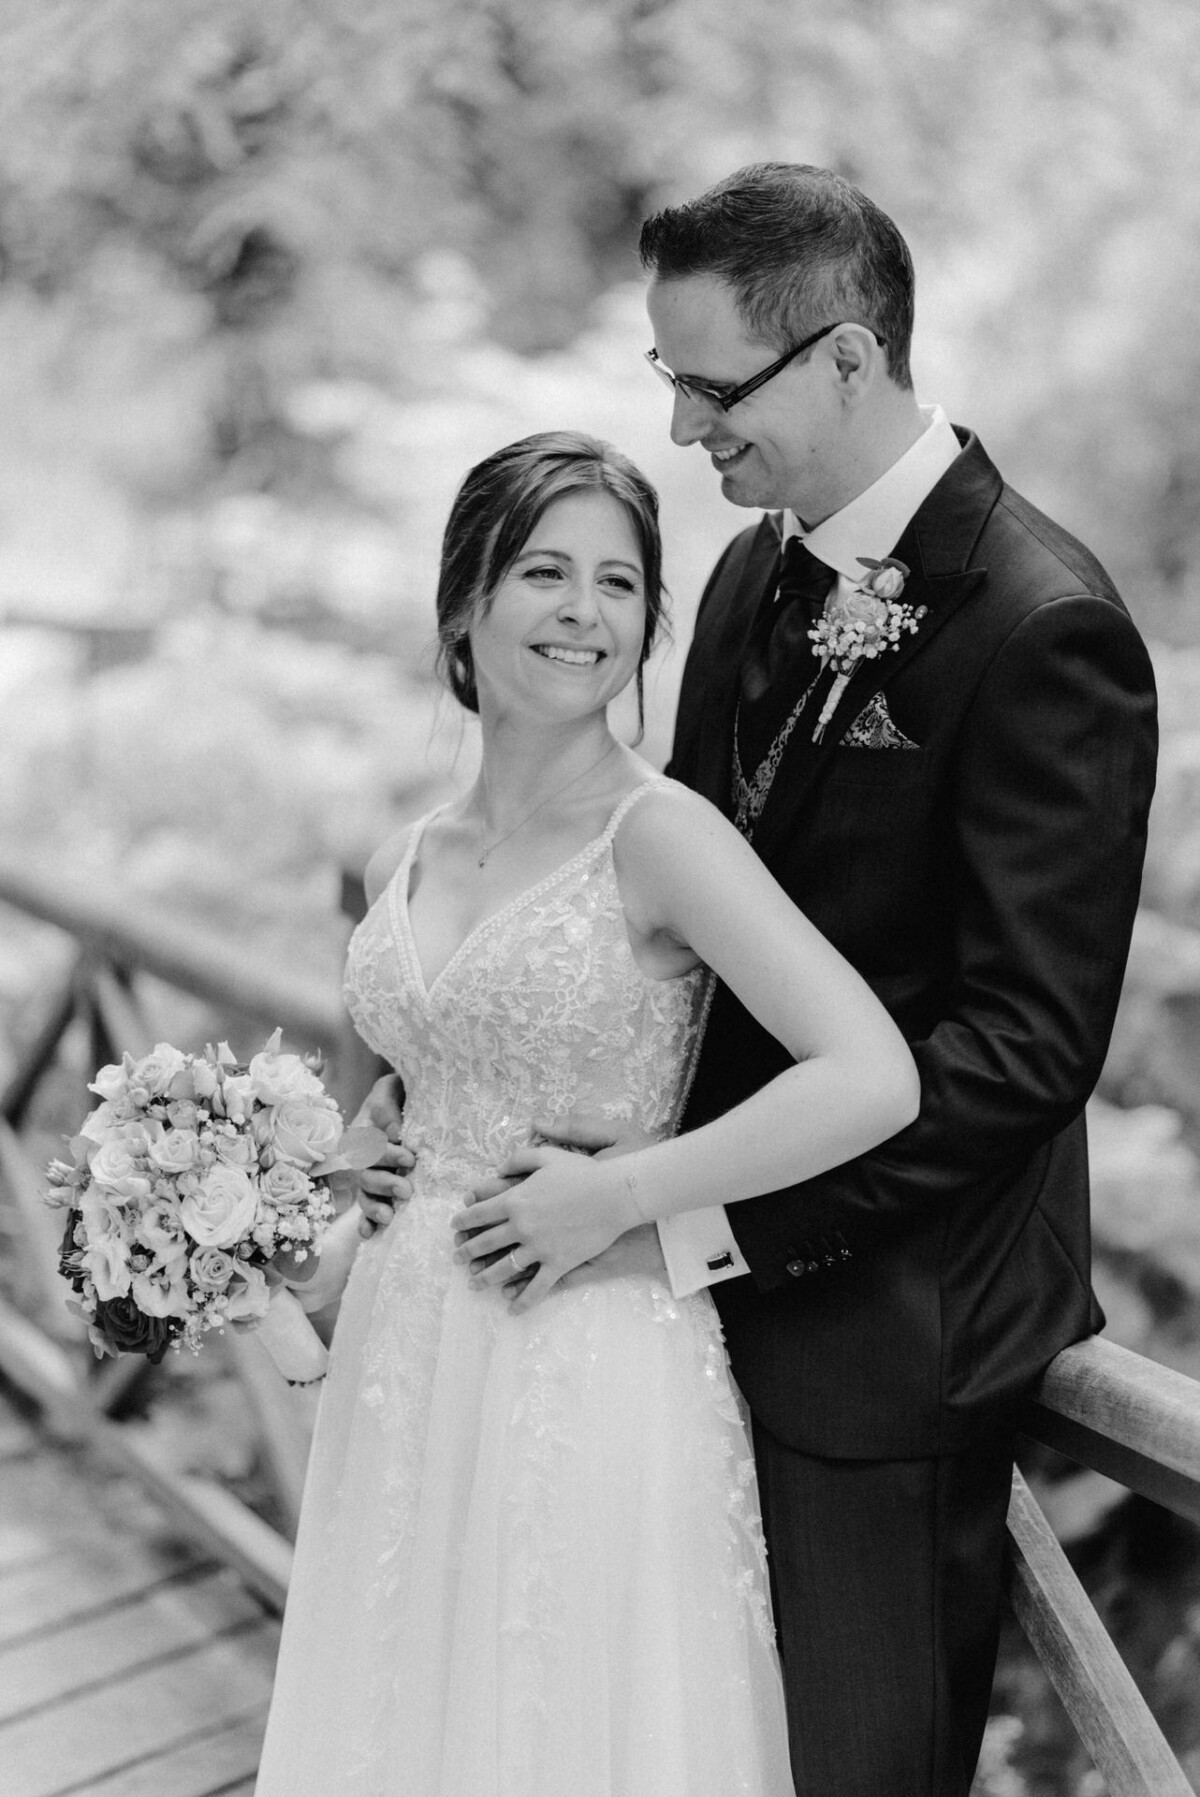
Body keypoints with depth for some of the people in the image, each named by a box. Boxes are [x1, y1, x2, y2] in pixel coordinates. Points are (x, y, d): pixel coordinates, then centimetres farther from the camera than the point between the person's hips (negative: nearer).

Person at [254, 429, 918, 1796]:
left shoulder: (657, 833, -12)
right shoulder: (403, 865, 8)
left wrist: (612, 1198, -17)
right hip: (403, 1377, 6)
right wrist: (319, 1253, 5)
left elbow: (872, 1079, -22)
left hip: (593, 1382, -6)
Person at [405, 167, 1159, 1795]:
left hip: (883, 1317, -7)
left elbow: (1031, 1041, -22)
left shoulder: (1044, 631, -19)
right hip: (726, 1285, 7)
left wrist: (659, 1197, -22)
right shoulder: (758, 576, 6)